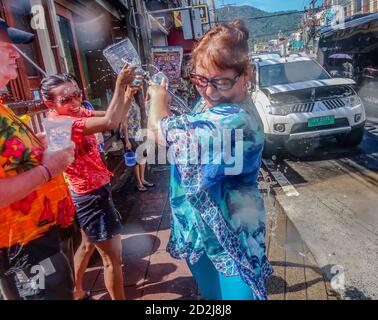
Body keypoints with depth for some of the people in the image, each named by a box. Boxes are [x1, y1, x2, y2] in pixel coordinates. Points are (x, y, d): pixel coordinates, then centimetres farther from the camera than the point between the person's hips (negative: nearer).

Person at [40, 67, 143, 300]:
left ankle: (77, 293, 47)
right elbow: (110, 123, -38)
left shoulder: (77, 113, 4)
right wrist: (120, 85, -29)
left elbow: (115, 116, 0)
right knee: (113, 256, 0)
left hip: (92, 191, 10)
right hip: (91, 196, -10)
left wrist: (128, 93, -16)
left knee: (88, 245, 27)